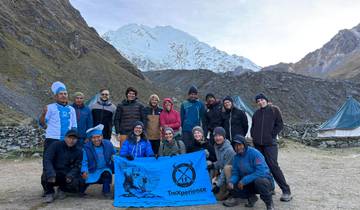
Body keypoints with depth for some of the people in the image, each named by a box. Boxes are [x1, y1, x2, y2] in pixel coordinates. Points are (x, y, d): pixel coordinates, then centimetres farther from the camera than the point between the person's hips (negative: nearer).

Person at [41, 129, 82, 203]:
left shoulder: (78, 151, 2)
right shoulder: (56, 145, -6)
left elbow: (77, 167, -1)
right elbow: (47, 159, -16)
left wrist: (70, 175, -24)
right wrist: (51, 173, -33)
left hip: (67, 176, 2)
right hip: (54, 173, -1)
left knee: (74, 186, -26)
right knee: (45, 176, -34)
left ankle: (62, 189, 12)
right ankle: (49, 193, 1)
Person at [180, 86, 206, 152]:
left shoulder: (200, 104, 3)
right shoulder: (184, 104, 5)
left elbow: (202, 117, 4)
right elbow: (181, 117, 9)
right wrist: (181, 127, 5)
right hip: (186, 130, 1)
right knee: (186, 147, 5)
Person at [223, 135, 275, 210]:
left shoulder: (254, 153, -21)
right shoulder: (236, 157, -1)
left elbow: (261, 172, -30)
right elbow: (235, 173, 3)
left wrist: (244, 181, -30)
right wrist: (231, 182, -20)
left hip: (264, 179, -6)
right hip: (249, 184, 6)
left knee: (258, 181, -39)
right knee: (232, 188, -11)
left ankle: (269, 204, -10)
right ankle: (251, 197, 14)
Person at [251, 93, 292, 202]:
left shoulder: (274, 110, 2)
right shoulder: (256, 113, 15)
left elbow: (280, 124, -1)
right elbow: (253, 127, 23)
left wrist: (272, 135, -8)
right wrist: (253, 136, 8)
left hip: (270, 144, -5)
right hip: (257, 144, 5)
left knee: (273, 166, -12)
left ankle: (286, 191, -5)